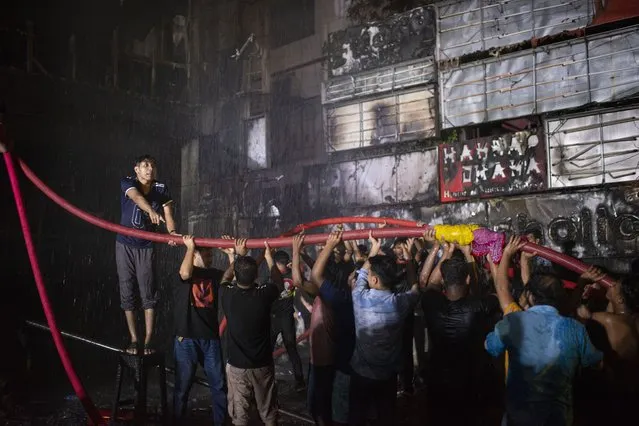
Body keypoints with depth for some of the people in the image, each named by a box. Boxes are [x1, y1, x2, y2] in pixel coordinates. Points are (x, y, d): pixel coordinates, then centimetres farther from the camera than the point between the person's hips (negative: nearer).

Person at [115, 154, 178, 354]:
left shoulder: (161, 189, -3)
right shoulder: (127, 182, -9)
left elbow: (168, 214, -13)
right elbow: (137, 197, -31)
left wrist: (172, 232, -36)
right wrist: (151, 211, -53)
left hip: (146, 247, 0)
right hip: (125, 245, 0)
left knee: (148, 294, -3)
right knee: (127, 293, 5)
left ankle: (148, 341, 3)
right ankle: (134, 339, 16)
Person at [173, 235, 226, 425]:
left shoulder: (214, 274, 9)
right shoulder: (183, 273, -3)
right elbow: (186, 273, -27)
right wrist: (190, 247, -20)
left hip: (211, 338, 4)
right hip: (186, 339, -4)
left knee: (219, 385, 8)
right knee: (182, 386, 7)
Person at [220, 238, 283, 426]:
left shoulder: (228, 295, -14)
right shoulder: (263, 295, -17)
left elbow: (224, 279, 12)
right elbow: (279, 283, 7)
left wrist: (238, 256, 19)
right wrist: (269, 258, 14)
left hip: (237, 366, 0)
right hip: (263, 365, 0)